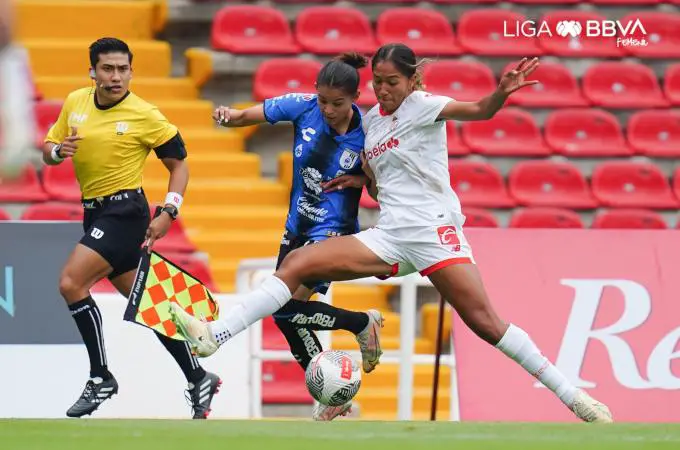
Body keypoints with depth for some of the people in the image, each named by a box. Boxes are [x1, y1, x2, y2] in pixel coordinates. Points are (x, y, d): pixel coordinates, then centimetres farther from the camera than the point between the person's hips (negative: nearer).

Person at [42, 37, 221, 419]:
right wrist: (58, 150, -11)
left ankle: (101, 377, -11)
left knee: (71, 283, -20)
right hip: (95, 212, 7)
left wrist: (168, 213, -14)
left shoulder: (144, 115, -11)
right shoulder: (75, 102, 4)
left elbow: (179, 163, -3)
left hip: (125, 212, -7)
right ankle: (198, 378, 22)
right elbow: (49, 150, 13)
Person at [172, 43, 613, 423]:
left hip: (434, 229, -6)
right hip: (389, 234, 6)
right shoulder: (372, 119, 16)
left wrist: (502, 92, -42)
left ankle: (571, 394, -12)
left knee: (484, 321, -17)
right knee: (297, 263, -6)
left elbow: (478, 111, -23)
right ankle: (214, 336, -10)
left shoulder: (422, 106, -3)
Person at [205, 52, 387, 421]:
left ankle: (362, 324, 3)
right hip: (298, 226, 6)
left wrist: (358, 179, -21)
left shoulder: (365, 134, -18)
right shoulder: (303, 107, -11)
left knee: (285, 306, -20)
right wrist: (229, 115, -26)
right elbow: (248, 116, -5)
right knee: (286, 313, 11)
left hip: (333, 230, -6)